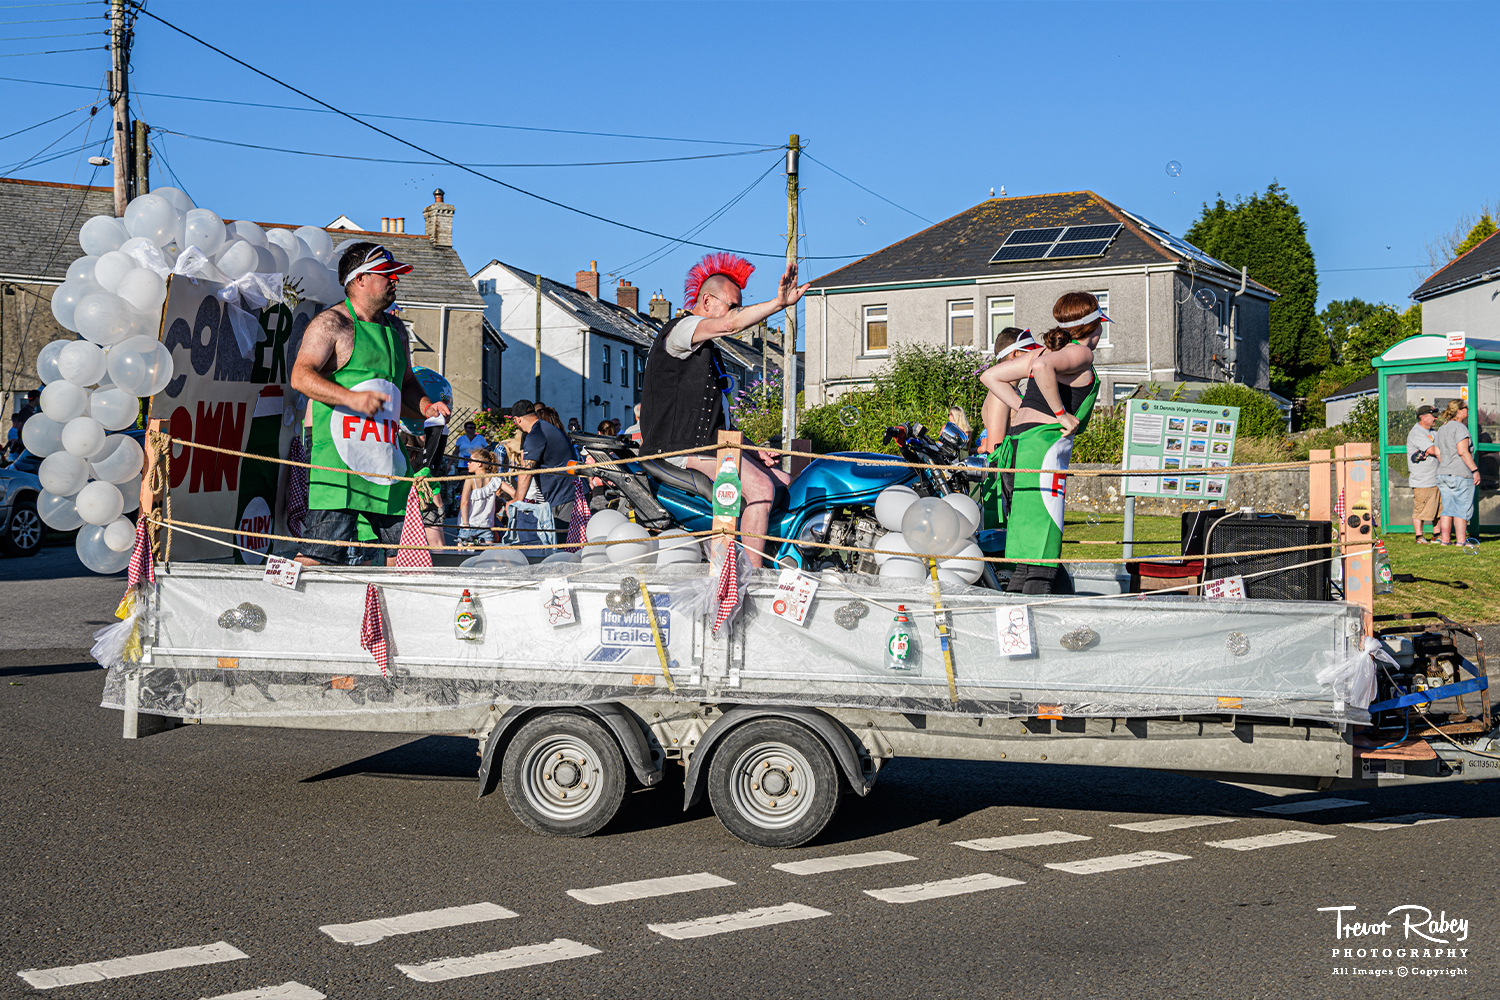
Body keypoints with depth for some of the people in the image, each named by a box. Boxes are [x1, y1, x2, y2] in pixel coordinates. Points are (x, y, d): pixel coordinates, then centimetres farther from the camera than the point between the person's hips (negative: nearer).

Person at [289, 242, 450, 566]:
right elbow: (300, 376, -13)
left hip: (388, 456, 7)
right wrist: (352, 397, -25)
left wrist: (425, 407, 7)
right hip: (339, 455, -7)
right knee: (320, 553, -11)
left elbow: (407, 384, 29)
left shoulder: (395, 330, 20)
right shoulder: (332, 323, -3)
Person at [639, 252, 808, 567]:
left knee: (783, 481, 6)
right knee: (761, 488, -25)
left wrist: (750, 451, 13)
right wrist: (779, 303, -33)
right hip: (680, 449, -11)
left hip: (709, 444, 11)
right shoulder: (681, 328, -5)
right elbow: (729, 324, -28)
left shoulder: (708, 351, 26)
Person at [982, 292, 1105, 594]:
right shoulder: (1081, 353, -4)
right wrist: (1061, 414, -16)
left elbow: (991, 376, 21)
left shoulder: (1049, 349, 21)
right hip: (1044, 447, -9)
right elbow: (1041, 368, -26)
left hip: (1019, 439, 9)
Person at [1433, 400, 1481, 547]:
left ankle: (1445, 539, 8)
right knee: (1462, 508, -3)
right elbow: (1462, 451, -18)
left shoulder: (1441, 429, 15)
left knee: (1447, 509, 9)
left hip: (1443, 474, 8)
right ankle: (1461, 540, -3)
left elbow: (1438, 453, 14)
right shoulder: (1460, 427, -10)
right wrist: (1475, 470, -16)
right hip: (1460, 474, -8)